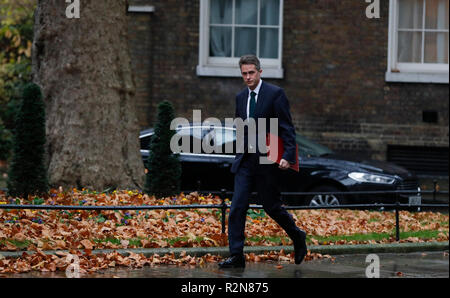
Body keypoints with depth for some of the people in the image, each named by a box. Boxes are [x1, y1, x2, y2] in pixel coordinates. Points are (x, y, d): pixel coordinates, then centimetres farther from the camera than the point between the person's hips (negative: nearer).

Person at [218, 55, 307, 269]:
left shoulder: (275, 94, -7)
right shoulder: (241, 97, 11)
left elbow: (287, 128, -10)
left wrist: (288, 156, -20)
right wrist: (243, 151, 14)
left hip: (267, 162, -5)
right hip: (245, 161, 5)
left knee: (271, 206, 5)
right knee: (237, 207, -6)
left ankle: (297, 237, 31)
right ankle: (236, 257, -5)